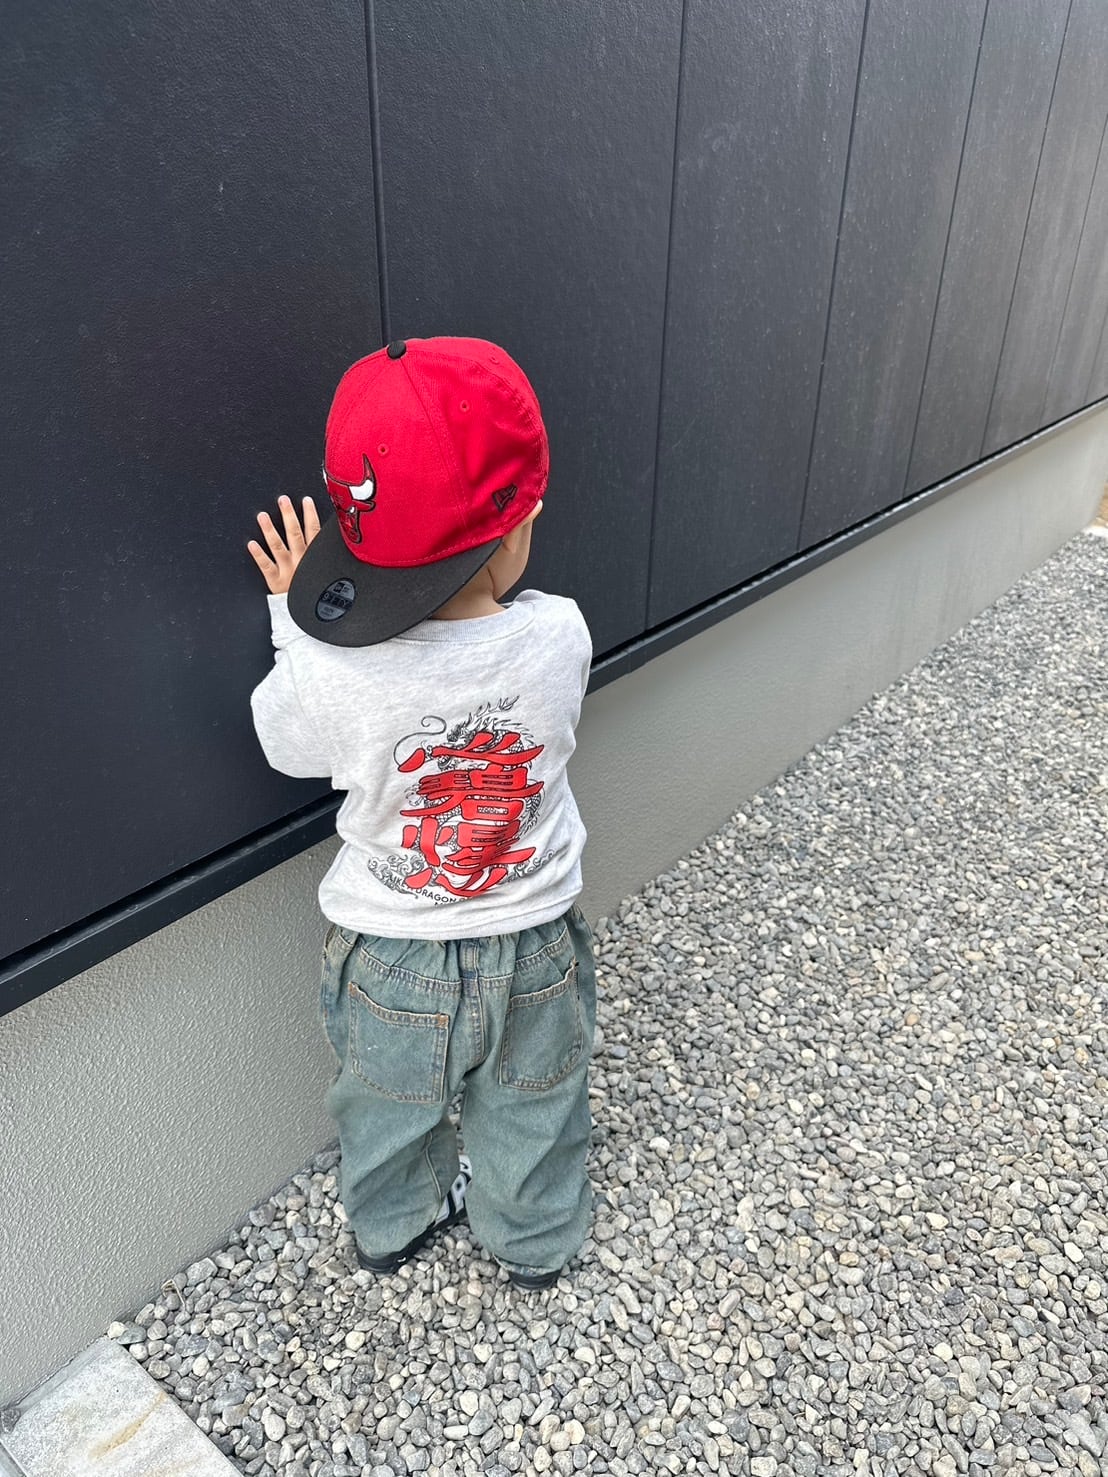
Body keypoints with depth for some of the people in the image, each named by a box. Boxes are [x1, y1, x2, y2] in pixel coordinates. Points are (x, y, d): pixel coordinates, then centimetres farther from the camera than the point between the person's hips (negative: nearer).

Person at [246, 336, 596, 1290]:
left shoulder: (330, 672, -31)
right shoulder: (560, 637, -25)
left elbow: (288, 747, -7)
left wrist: (298, 620, -4)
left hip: (391, 961, 0)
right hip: (534, 945, 1)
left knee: (392, 1109, 30)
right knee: (531, 1107, 28)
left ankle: (395, 1228, 58)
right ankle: (534, 1243, 55)